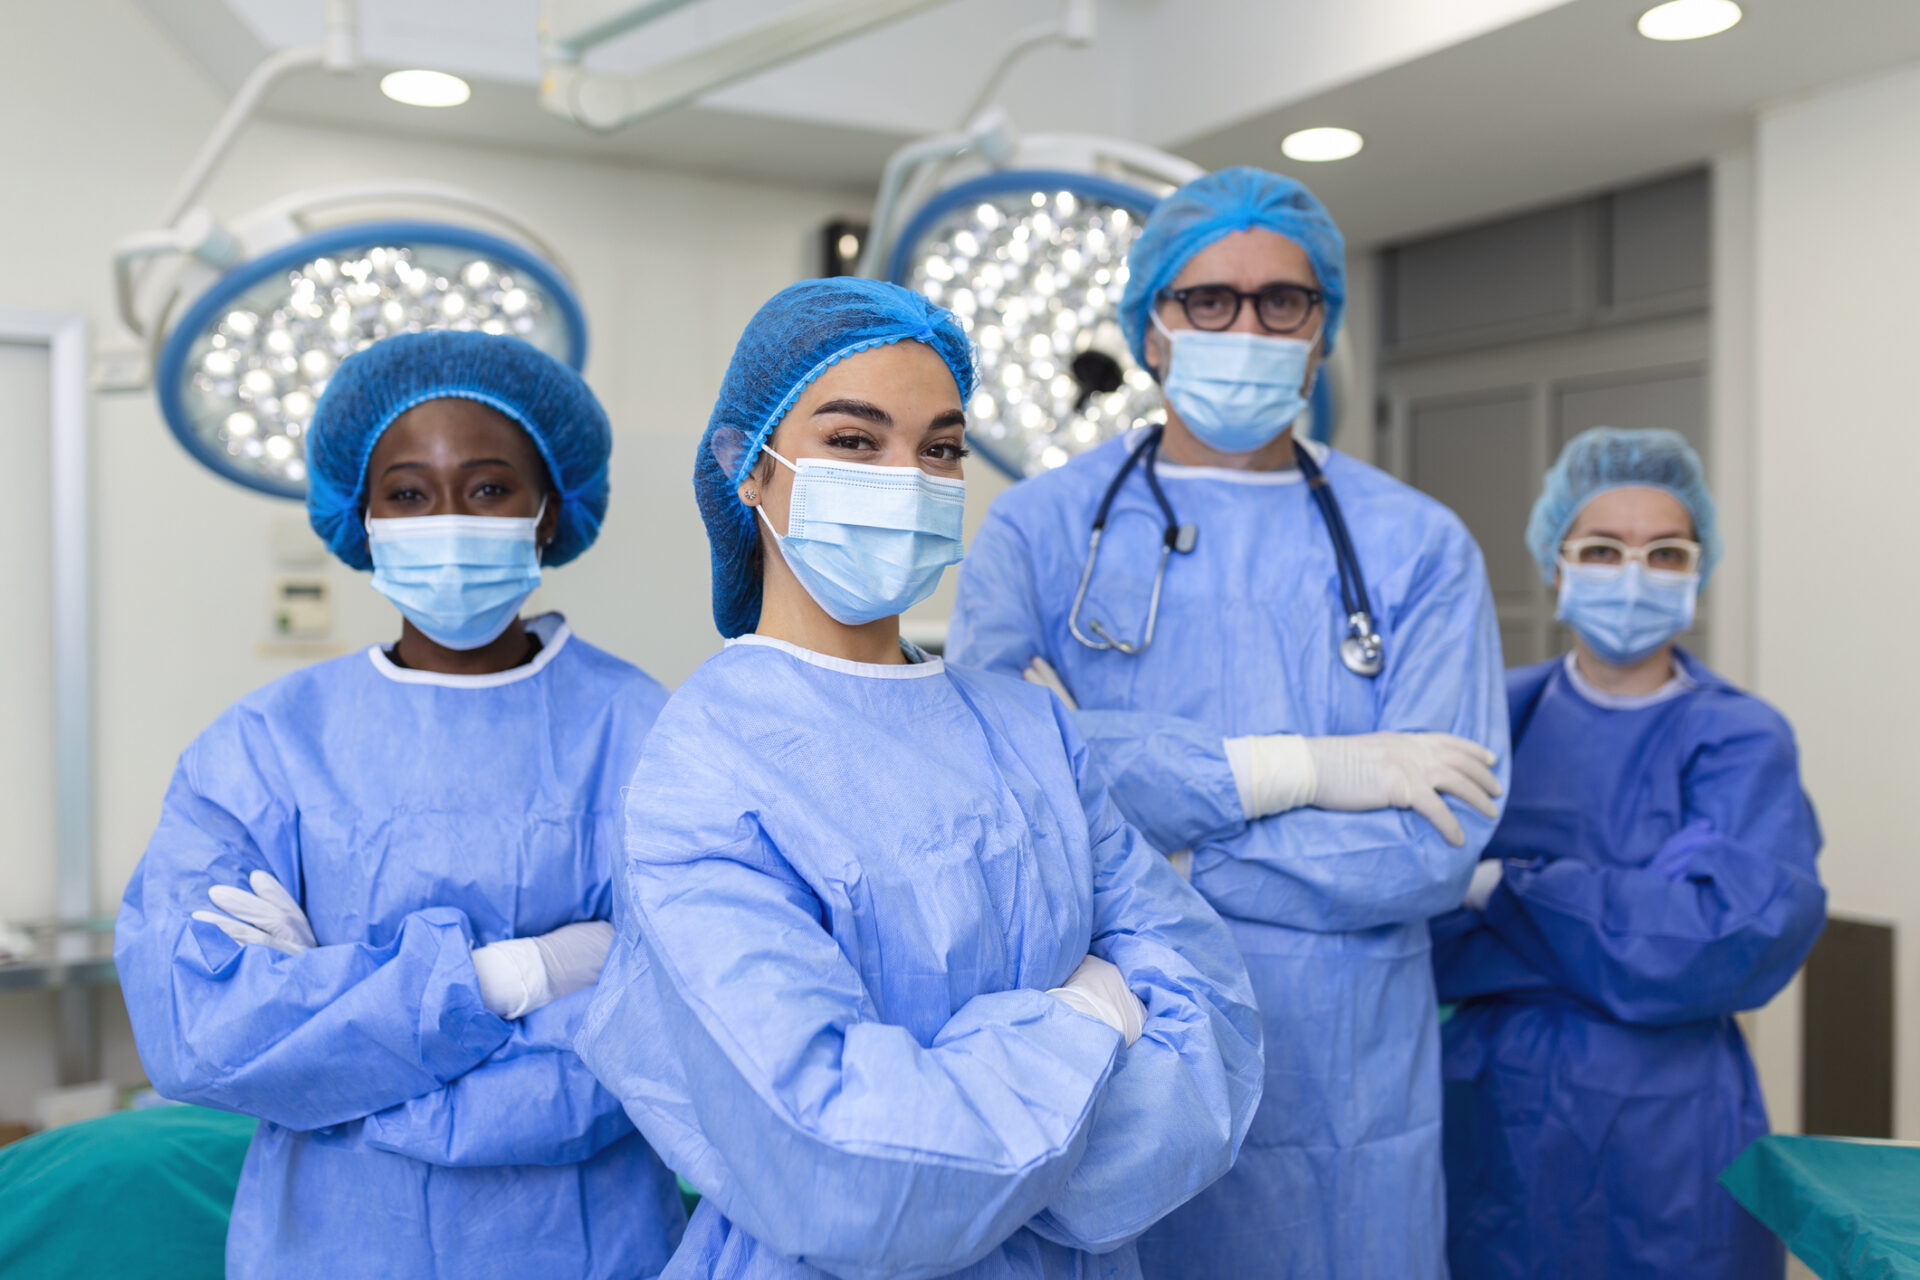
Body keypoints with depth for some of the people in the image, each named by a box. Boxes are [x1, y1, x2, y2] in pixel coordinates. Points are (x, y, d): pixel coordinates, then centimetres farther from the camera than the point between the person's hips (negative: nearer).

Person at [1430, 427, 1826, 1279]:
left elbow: (1733, 937, -19)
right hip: (1491, 1121, 2)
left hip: (1660, 1136, -2)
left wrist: (1502, 889, -18)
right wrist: (1633, 934, -18)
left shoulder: (1740, 740, -5)